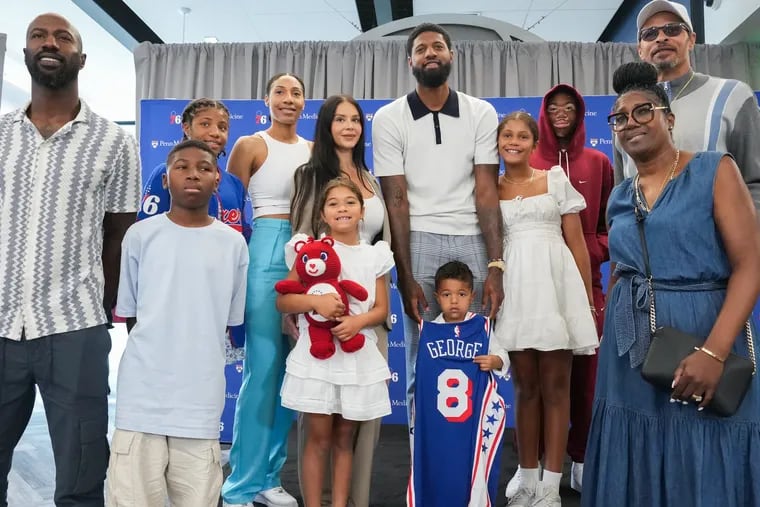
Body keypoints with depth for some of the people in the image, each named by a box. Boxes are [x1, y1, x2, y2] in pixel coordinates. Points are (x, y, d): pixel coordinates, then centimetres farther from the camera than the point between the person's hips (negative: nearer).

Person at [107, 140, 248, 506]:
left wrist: (196, 352, 5)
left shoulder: (233, 243, 2)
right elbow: (128, 313, 8)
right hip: (142, 394, 0)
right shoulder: (141, 235, 0)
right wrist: (156, 350, 6)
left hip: (201, 397, 1)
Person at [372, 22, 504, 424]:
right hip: (419, 241, -1)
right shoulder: (389, 118, 2)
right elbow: (396, 200, -3)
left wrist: (495, 265, -12)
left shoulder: (481, 113, 5)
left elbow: (486, 191, -1)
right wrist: (405, 277, -10)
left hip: (473, 241, 1)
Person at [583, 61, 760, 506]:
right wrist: (613, 345, 14)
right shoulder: (619, 197, 11)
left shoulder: (715, 170, -4)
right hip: (632, 349, 5)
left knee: (705, 470, 6)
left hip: (704, 335, -4)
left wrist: (713, 352, -22)